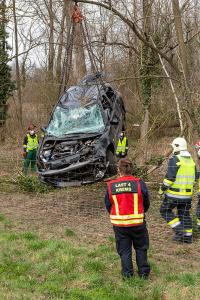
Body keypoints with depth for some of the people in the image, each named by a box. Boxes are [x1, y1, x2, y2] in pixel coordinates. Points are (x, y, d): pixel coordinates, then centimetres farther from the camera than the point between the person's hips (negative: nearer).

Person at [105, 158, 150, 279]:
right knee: (141, 247, 18)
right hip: (137, 223, -1)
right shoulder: (139, 183, -10)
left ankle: (127, 273, 19)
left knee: (124, 249, 15)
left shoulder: (111, 186, -6)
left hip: (119, 223, 1)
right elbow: (146, 204, 0)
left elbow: (108, 206, 3)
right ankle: (144, 272, 23)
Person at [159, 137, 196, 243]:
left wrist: (162, 189, -8)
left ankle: (179, 231, 0)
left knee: (165, 210, 7)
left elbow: (170, 177, -19)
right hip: (187, 193, 7)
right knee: (184, 214, 15)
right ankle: (188, 236, 17)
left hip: (174, 193, -7)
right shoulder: (191, 160, 9)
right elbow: (194, 177, 16)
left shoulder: (175, 159, -15)